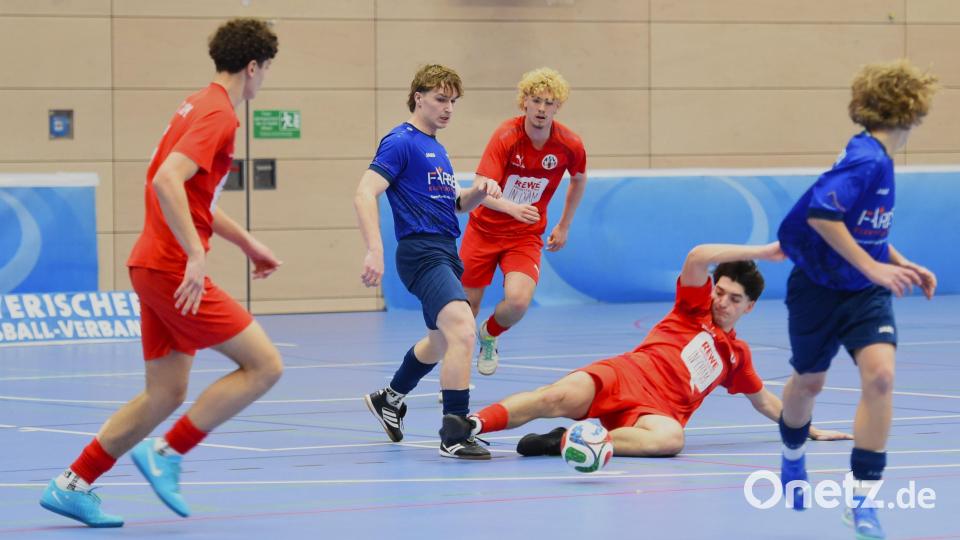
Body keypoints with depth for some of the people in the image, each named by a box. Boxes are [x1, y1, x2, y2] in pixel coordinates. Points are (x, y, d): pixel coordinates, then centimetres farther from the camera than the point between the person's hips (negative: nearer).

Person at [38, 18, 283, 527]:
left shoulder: (198, 105, 18)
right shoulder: (218, 114, -13)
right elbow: (167, 180, -27)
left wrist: (248, 243, 32)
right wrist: (196, 255, -31)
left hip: (155, 268, 10)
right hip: (174, 270, -10)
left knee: (165, 394, 12)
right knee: (264, 364, -6)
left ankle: (72, 485, 14)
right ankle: (167, 453, -4)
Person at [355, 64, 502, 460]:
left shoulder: (436, 149, 20)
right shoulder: (401, 142, -8)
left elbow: (455, 203, 27)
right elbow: (365, 194, -17)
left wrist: (477, 193, 3)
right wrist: (374, 250, -28)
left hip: (445, 254, 10)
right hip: (422, 251, -10)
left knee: (440, 341, 26)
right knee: (463, 330, -26)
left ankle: (389, 399, 49)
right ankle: (454, 435, -27)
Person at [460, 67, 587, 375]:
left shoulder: (570, 145, -11)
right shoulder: (506, 136, -19)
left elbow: (579, 179, 13)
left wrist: (564, 226, 15)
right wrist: (512, 208, -48)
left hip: (525, 237, 1)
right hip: (484, 230, -1)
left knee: (518, 301, -24)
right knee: (467, 305, 6)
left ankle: (490, 335, 12)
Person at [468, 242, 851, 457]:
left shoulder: (737, 354, 28)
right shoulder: (695, 308, 18)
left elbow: (765, 401, 41)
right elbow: (698, 257, -1)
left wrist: (809, 429, 41)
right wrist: (762, 252, 0)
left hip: (657, 410, 2)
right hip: (624, 377, -2)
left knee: (671, 438, -39)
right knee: (561, 396, -36)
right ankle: (470, 426, -43)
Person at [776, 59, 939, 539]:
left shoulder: (878, 159, 3)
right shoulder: (867, 159, -23)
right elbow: (820, 214, -33)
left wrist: (902, 266, 10)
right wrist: (874, 267, -30)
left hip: (865, 292, 6)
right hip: (819, 289, -6)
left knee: (879, 376, -16)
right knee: (809, 381, 16)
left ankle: (862, 498, -14)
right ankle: (792, 458, 48)